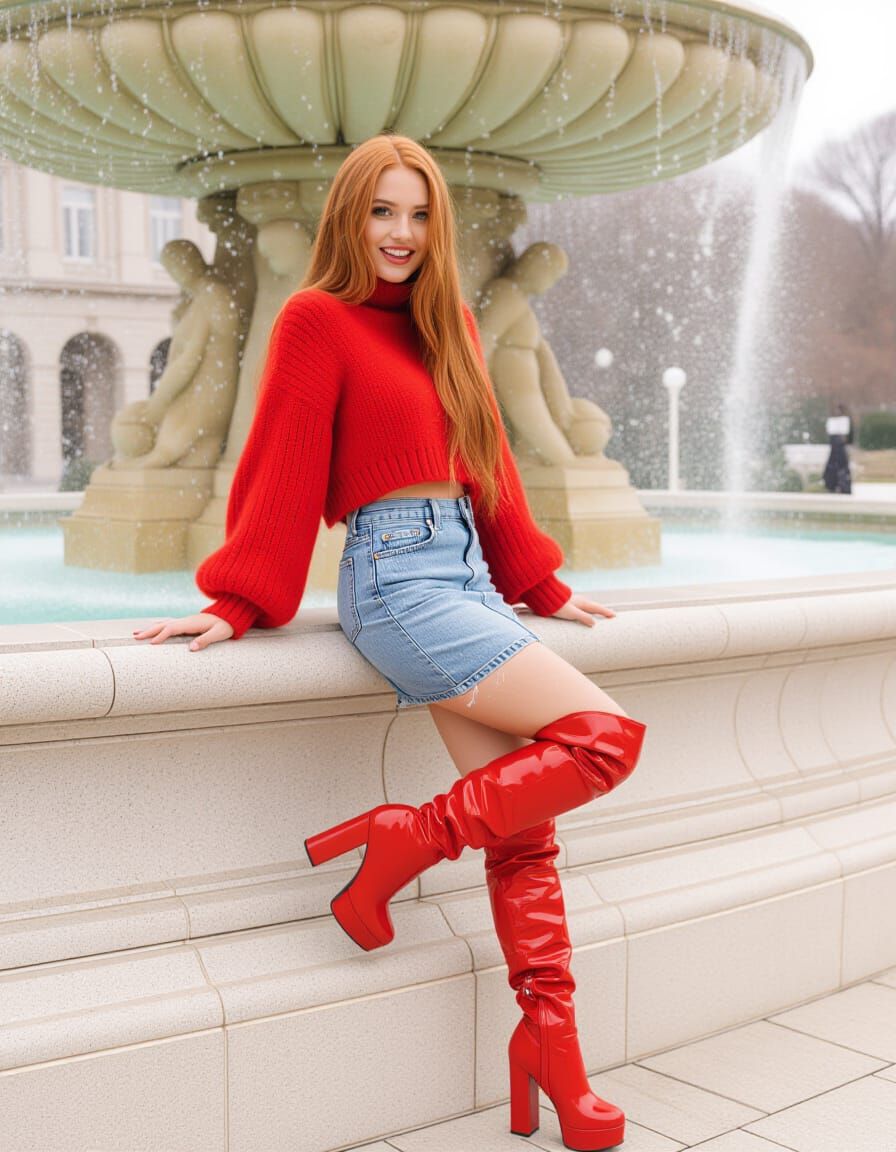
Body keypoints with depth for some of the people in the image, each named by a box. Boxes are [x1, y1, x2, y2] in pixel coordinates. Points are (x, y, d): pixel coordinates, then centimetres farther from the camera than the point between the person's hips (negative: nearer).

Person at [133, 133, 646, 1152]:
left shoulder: (449, 325, 19)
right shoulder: (318, 319, -1)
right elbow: (280, 468, -5)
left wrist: (540, 586, 24)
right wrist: (239, 604, -8)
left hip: (469, 576, 7)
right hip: (395, 578, -7)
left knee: (522, 823, 2)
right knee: (606, 736, -16)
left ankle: (550, 1046, 9)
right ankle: (407, 838, -6)